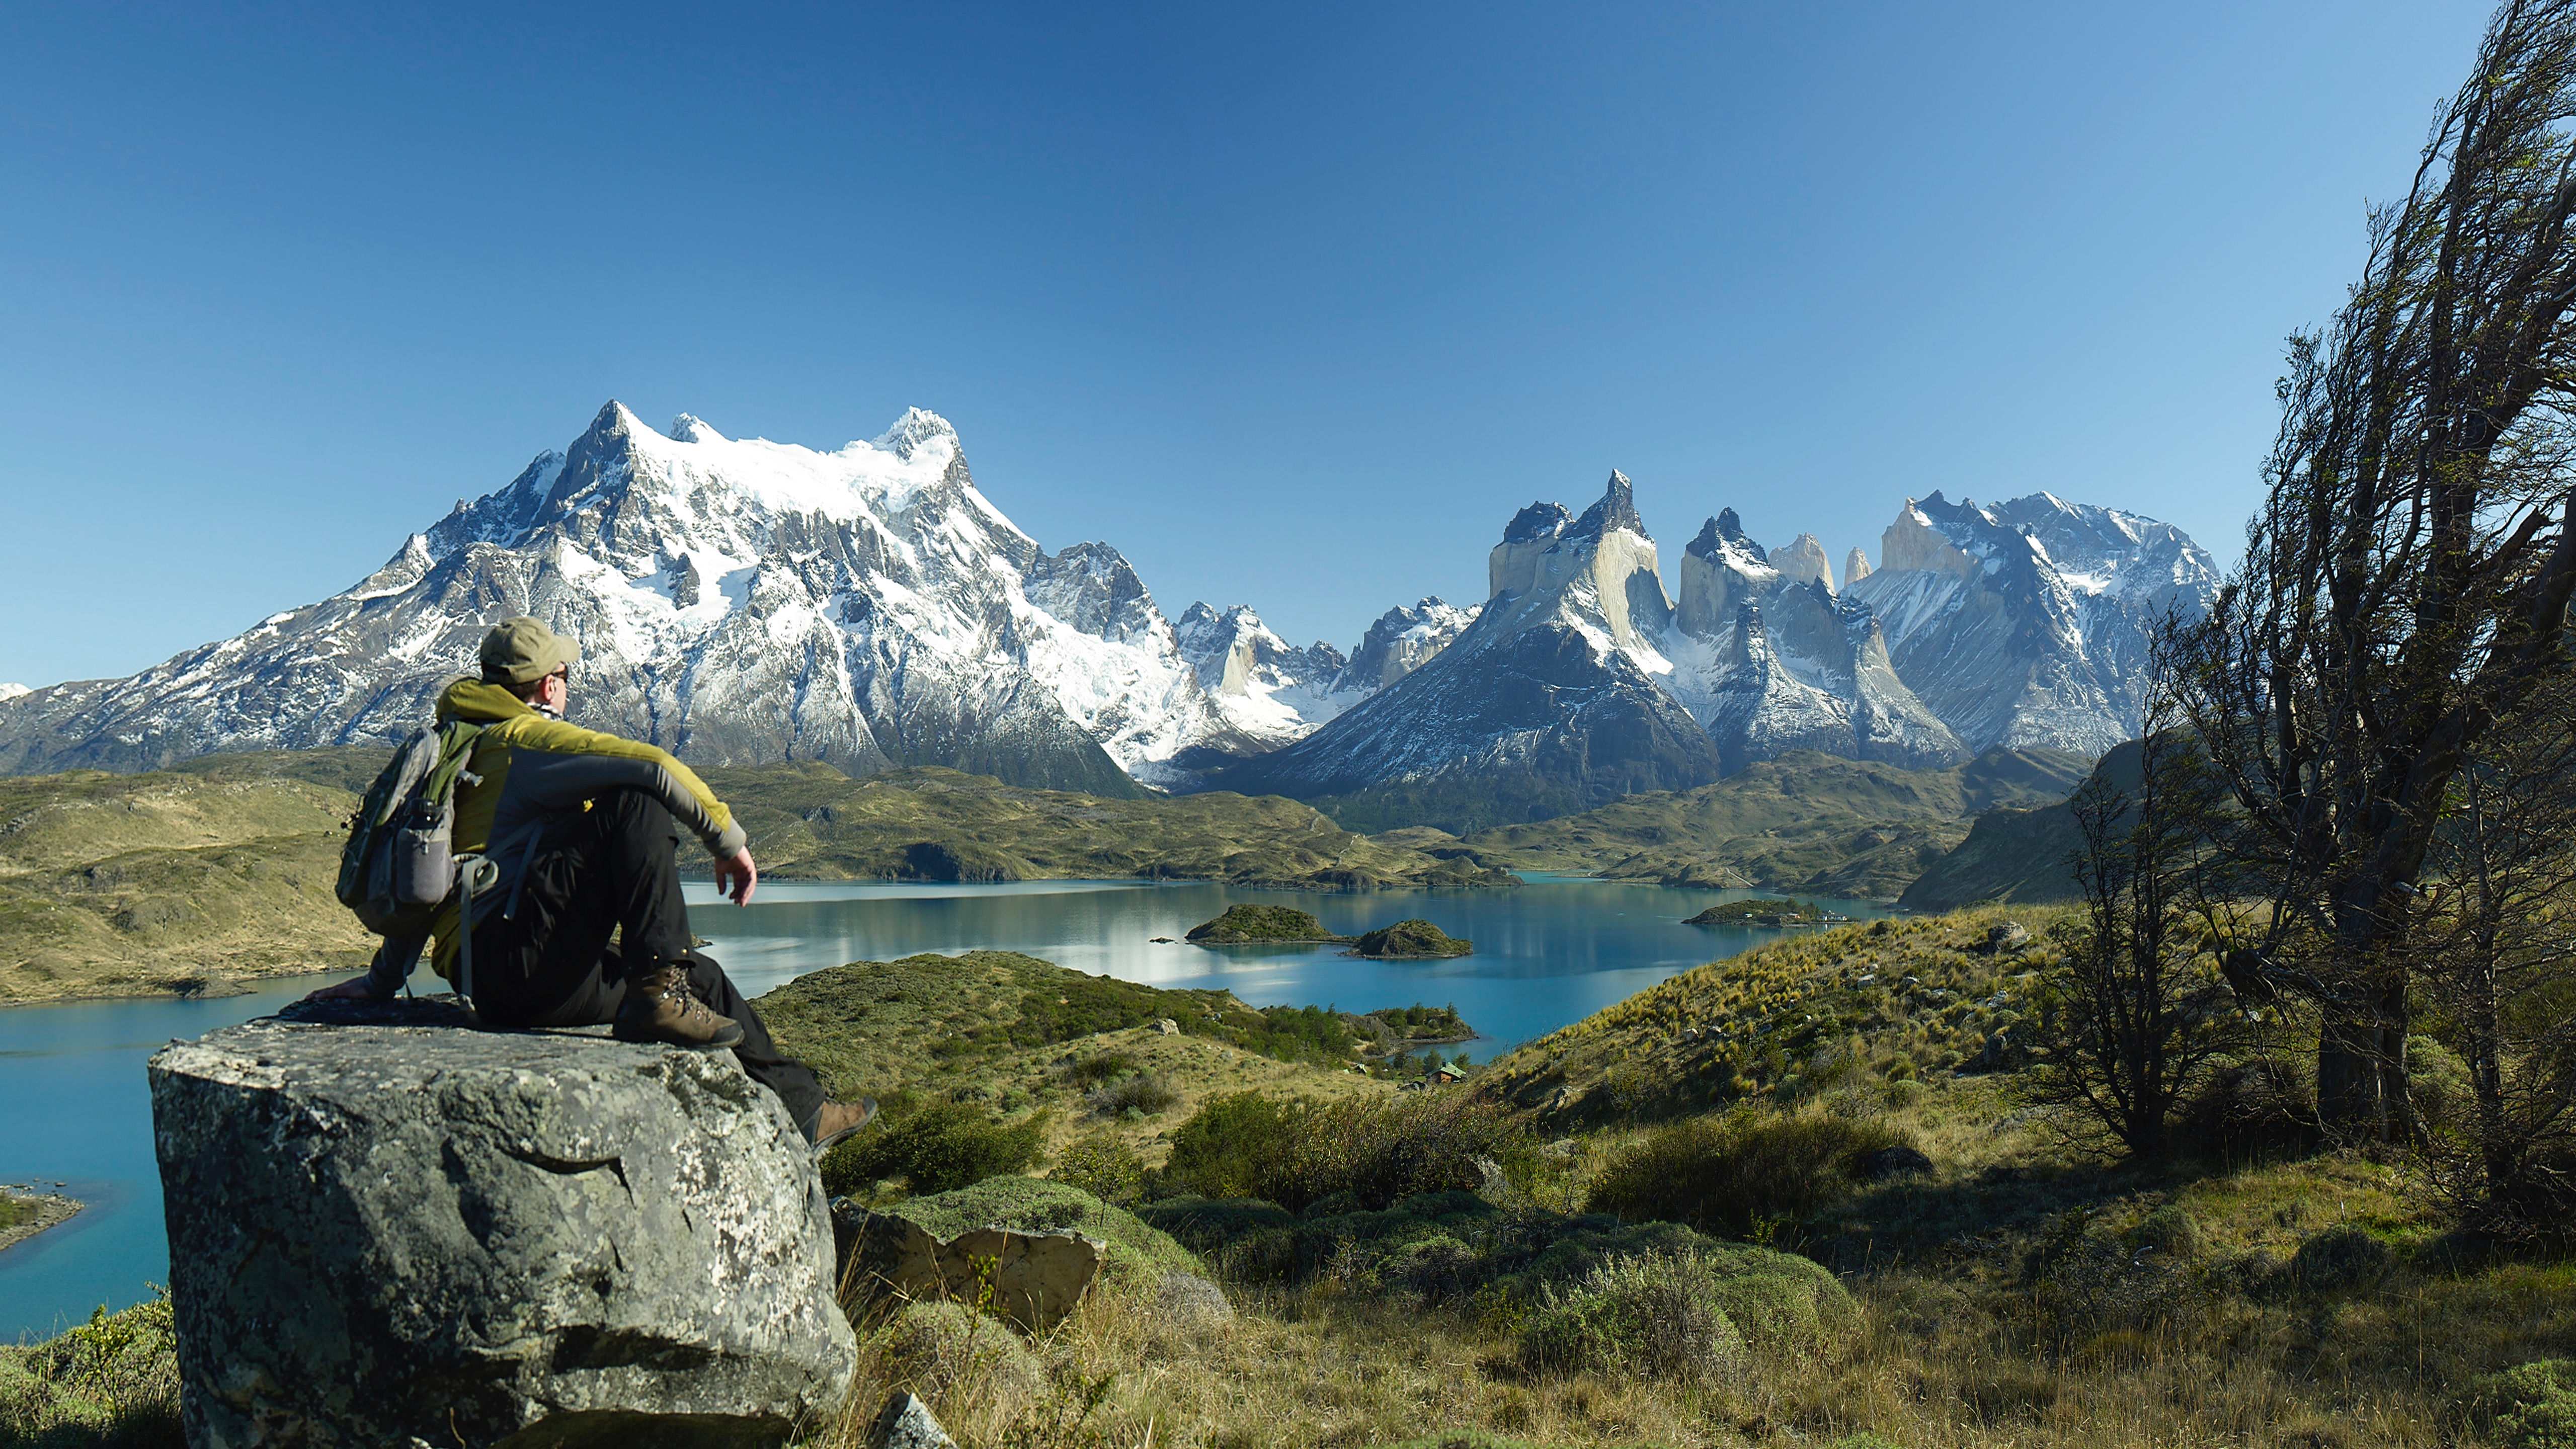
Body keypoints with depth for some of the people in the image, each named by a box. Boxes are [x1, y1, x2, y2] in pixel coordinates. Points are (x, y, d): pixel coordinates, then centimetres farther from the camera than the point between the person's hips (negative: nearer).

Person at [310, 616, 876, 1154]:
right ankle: (658, 989, -23)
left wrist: (381, 981, 32)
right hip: (517, 957, -10)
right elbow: (655, 768, -18)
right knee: (635, 802, -15)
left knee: (700, 978, 16)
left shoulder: (459, 753, 23)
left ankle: (799, 1109, 20)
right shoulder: (526, 737, -4)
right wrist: (728, 840, -6)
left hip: (490, 988, 10)